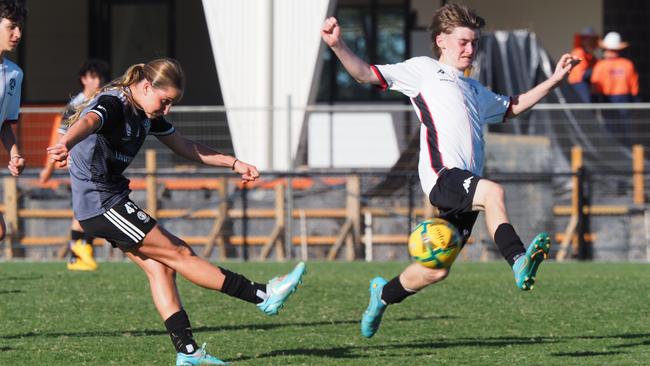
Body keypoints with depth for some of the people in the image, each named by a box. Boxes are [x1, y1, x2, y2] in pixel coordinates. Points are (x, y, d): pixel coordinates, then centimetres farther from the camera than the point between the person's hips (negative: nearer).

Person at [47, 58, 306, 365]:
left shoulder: (147, 115, 9)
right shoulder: (112, 104, -19)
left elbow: (185, 147, 20)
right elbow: (87, 122, -42)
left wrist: (234, 163, 16)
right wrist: (65, 144, -65)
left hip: (112, 201, 10)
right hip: (100, 204, -10)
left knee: (159, 267, 1)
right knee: (178, 254, -6)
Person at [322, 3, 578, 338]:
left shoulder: (474, 90, 33)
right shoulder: (423, 70, 13)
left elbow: (512, 107, 45)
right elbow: (366, 74, 7)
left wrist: (554, 81, 40)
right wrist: (338, 46, -9)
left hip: (465, 184, 7)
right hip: (441, 174, -7)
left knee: (436, 270, 5)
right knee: (493, 192, -35)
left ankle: (385, 293, 28)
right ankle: (519, 261, -47)